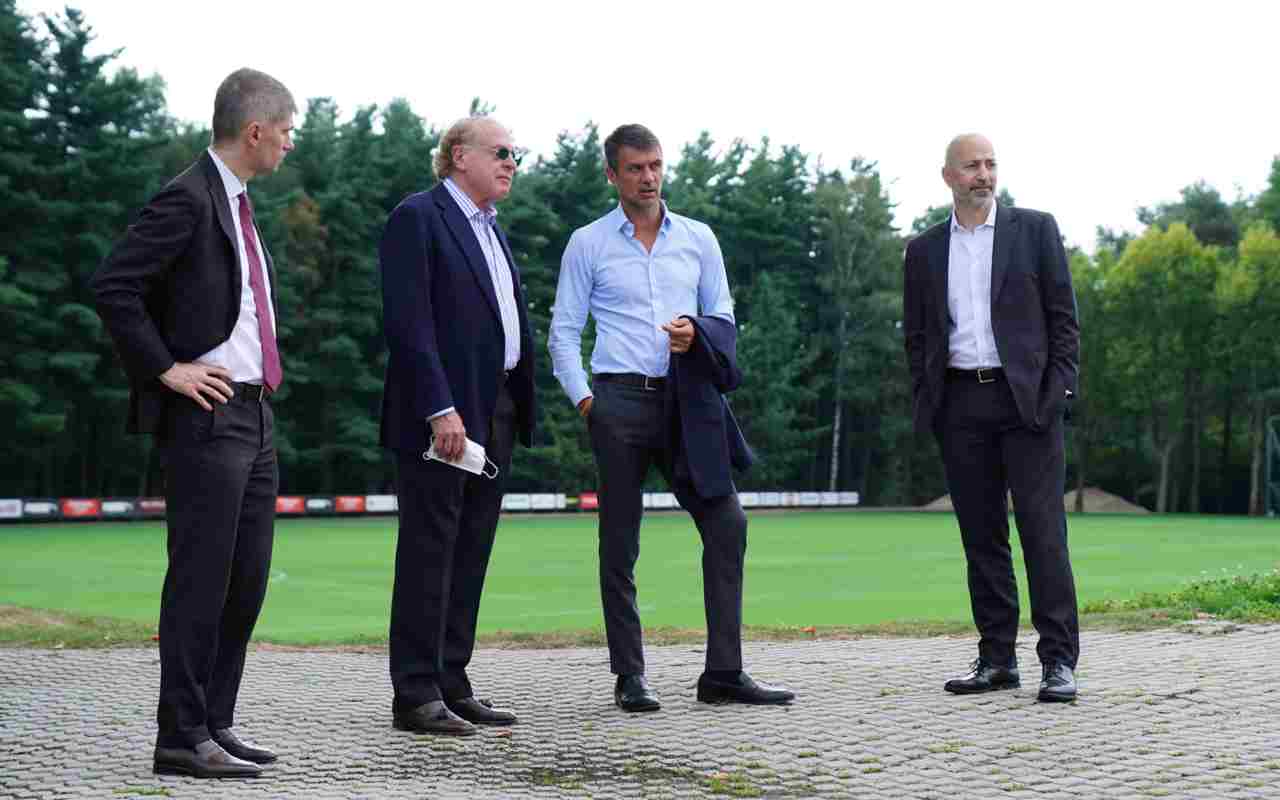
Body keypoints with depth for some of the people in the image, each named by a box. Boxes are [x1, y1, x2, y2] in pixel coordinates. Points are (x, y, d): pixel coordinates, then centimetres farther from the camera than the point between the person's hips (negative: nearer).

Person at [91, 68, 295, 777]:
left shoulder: (236, 203, 18)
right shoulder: (187, 199, -11)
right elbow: (111, 286, -19)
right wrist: (166, 369, -17)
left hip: (253, 413, 9)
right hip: (207, 415, -9)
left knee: (248, 579, 11)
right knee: (201, 578, -7)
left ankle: (214, 724, 19)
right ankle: (182, 738, 0)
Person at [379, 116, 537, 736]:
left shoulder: (492, 230, 21)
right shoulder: (417, 217, -6)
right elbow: (408, 321, -15)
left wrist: (516, 411, 12)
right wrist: (439, 409, -22)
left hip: (495, 412, 9)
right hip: (443, 413, -8)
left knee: (469, 556, 9)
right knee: (428, 552, -5)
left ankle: (450, 686, 15)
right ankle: (415, 697, -1)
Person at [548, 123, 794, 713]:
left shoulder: (698, 238, 12)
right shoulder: (587, 244, 5)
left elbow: (724, 317, 15)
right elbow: (564, 331, 6)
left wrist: (696, 331, -7)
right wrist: (582, 398, -6)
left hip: (686, 399, 3)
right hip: (620, 399, -2)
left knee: (727, 524, -5)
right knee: (619, 543, 2)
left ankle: (723, 673, 1)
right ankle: (630, 677, 10)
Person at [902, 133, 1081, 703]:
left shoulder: (1035, 229, 6)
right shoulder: (924, 251, 13)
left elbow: (1063, 317, 4)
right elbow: (916, 335, 16)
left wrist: (1058, 389, -6)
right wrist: (926, 403, 5)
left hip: (1027, 399, -3)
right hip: (960, 405, 3)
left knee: (1044, 531, -8)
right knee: (981, 537, 6)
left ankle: (1058, 661, -6)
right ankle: (997, 659, 12)